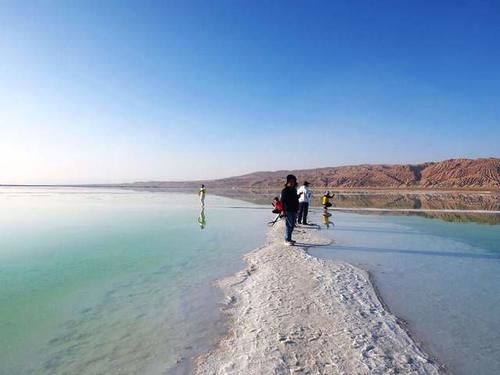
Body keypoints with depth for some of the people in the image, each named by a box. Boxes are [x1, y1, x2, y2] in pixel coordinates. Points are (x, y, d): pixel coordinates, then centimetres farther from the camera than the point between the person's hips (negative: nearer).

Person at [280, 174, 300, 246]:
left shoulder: (294, 190, 14)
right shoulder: (285, 191, -8)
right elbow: (282, 201, -12)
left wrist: (297, 209, 19)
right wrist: (284, 211, -17)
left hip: (294, 210, 8)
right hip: (288, 211, -8)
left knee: (292, 225, 13)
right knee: (288, 225, -7)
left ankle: (289, 239, 24)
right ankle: (287, 240, -1)